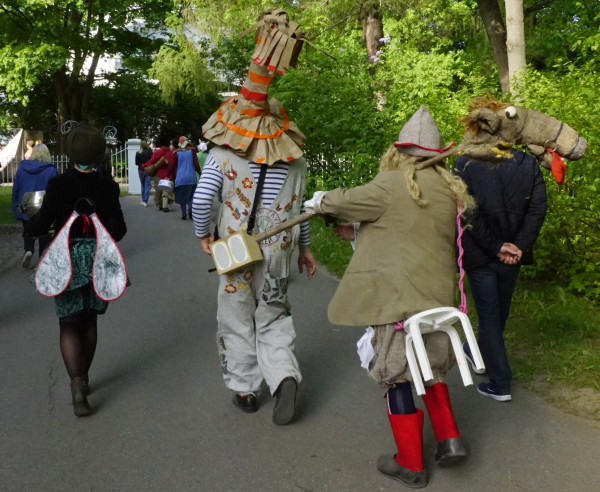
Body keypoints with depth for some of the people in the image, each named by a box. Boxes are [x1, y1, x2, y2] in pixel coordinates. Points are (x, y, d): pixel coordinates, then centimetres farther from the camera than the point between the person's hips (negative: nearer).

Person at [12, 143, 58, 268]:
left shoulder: (21, 168, 0)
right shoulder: (51, 170, -12)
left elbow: (15, 190, 5)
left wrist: (16, 208, 13)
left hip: (25, 210, 3)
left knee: (28, 233, 19)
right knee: (44, 236, 13)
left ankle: (28, 250, -7)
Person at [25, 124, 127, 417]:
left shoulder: (58, 185, -11)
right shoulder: (107, 186, -6)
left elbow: (40, 226, -10)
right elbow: (118, 231, -6)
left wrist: (28, 226, 12)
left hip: (67, 260, -2)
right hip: (98, 260, 2)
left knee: (69, 325, 3)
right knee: (89, 320, 17)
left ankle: (77, 384, -13)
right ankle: (83, 378, 28)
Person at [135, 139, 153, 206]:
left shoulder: (138, 153, -6)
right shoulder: (149, 152, -10)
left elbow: (136, 163, -1)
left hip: (141, 170, 2)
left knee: (143, 186, 15)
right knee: (147, 186, 0)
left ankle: (143, 201, 18)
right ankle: (145, 201, -5)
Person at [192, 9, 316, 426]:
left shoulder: (224, 156, -8)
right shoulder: (294, 160, 1)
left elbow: (201, 199, -14)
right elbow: (299, 208, 8)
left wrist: (204, 235, 4)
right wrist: (305, 247, 20)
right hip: (278, 252, 2)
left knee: (238, 320, 14)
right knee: (274, 317, 16)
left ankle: (245, 390, 21)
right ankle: (285, 376, -4)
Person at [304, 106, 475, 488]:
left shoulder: (391, 185, -14)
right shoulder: (449, 190, 6)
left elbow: (346, 201, -1)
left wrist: (321, 201, 21)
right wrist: (360, 235, 20)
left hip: (396, 298, -6)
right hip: (437, 295, 7)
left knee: (396, 375, 7)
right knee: (430, 366, 27)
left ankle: (411, 465, 18)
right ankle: (449, 439, 23)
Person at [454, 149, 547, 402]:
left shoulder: (466, 164, -12)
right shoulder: (528, 163, -3)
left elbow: (468, 212, -17)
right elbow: (538, 207, -8)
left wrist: (496, 247, -11)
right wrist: (519, 246, -10)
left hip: (479, 255, -3)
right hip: (513, 253, 3)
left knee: (489, 315, 7)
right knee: (499, 311, 22)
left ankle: (500, 383, 11)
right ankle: (478, 352, 45)